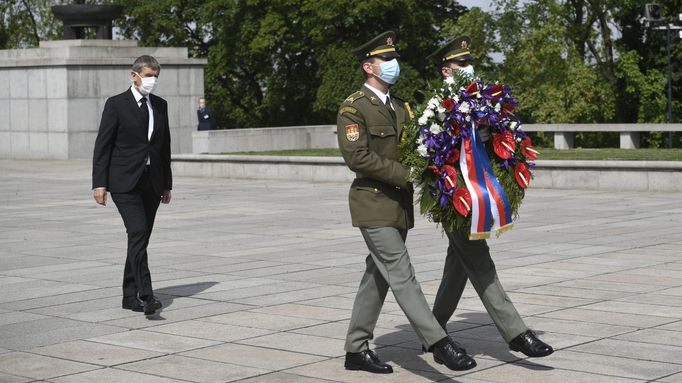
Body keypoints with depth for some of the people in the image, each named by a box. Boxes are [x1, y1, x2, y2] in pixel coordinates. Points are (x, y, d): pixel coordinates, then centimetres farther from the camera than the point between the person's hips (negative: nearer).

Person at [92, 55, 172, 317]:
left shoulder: (160, 105, 11)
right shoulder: (116, 104, -4)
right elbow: (102, 146, -6)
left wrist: (167, 184, 16)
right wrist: (99, 183, -13)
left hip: (151, 183, 6)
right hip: (125, 182, -5)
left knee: (141, 238, 7)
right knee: (138, 233, -18)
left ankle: (130, 296, 16)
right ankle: (146, 296, -23)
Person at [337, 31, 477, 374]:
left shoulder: (400, 107, 17)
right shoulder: (353, 107, -8)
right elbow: (356, 157, -18)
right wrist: (404, 175, -19)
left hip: (399, 204, 8)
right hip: (373, 204, -8)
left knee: (378, 277, 10)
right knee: (402, 275, -11)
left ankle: (356, 350, 17)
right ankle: (439, 344, -17)